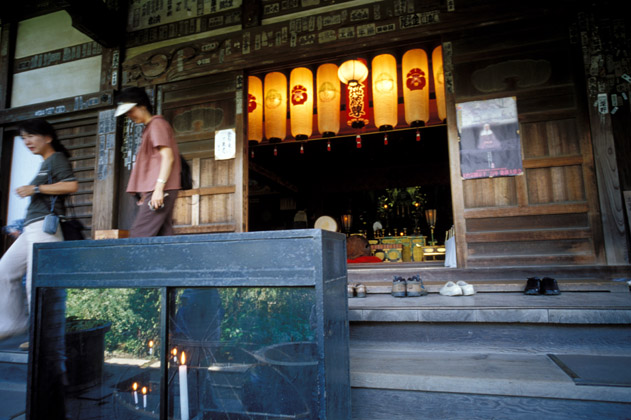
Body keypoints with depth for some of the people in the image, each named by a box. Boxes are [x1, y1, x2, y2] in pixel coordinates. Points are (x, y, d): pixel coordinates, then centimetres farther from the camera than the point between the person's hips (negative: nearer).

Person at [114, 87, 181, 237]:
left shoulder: (157, 123, -2)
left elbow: (168, 157, -13)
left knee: (138, 236, -12)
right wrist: (145, 194, 22)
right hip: (152, 191, 9)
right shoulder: (149, 128, 27)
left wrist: (159, 188, -21)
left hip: (159, 191, -9)